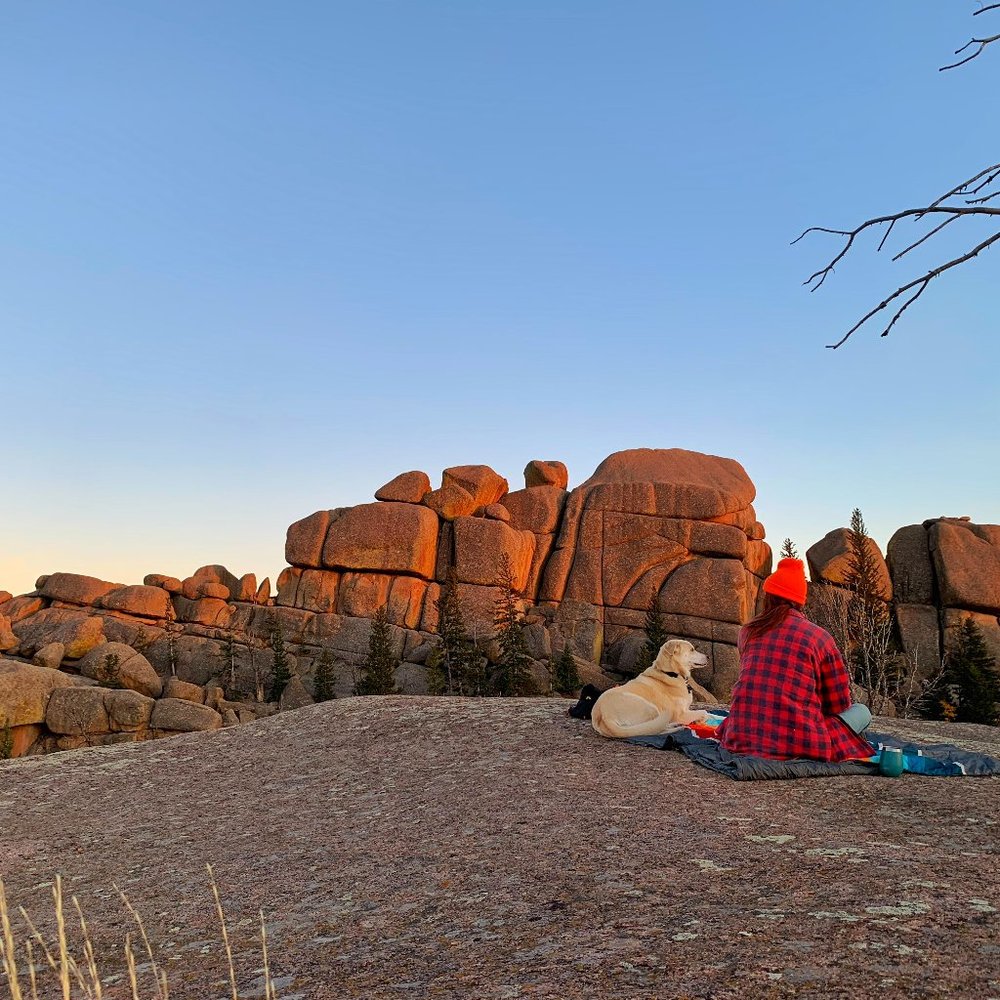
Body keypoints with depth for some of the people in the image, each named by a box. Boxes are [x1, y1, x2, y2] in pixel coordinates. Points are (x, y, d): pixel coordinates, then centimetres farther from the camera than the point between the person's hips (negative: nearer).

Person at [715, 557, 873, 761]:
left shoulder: (747, 631, 10)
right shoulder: (819, 636, 1)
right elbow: (839, 703, 9)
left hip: (743, 737, 2)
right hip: (798, 742, -2)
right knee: (861, 711, 21)